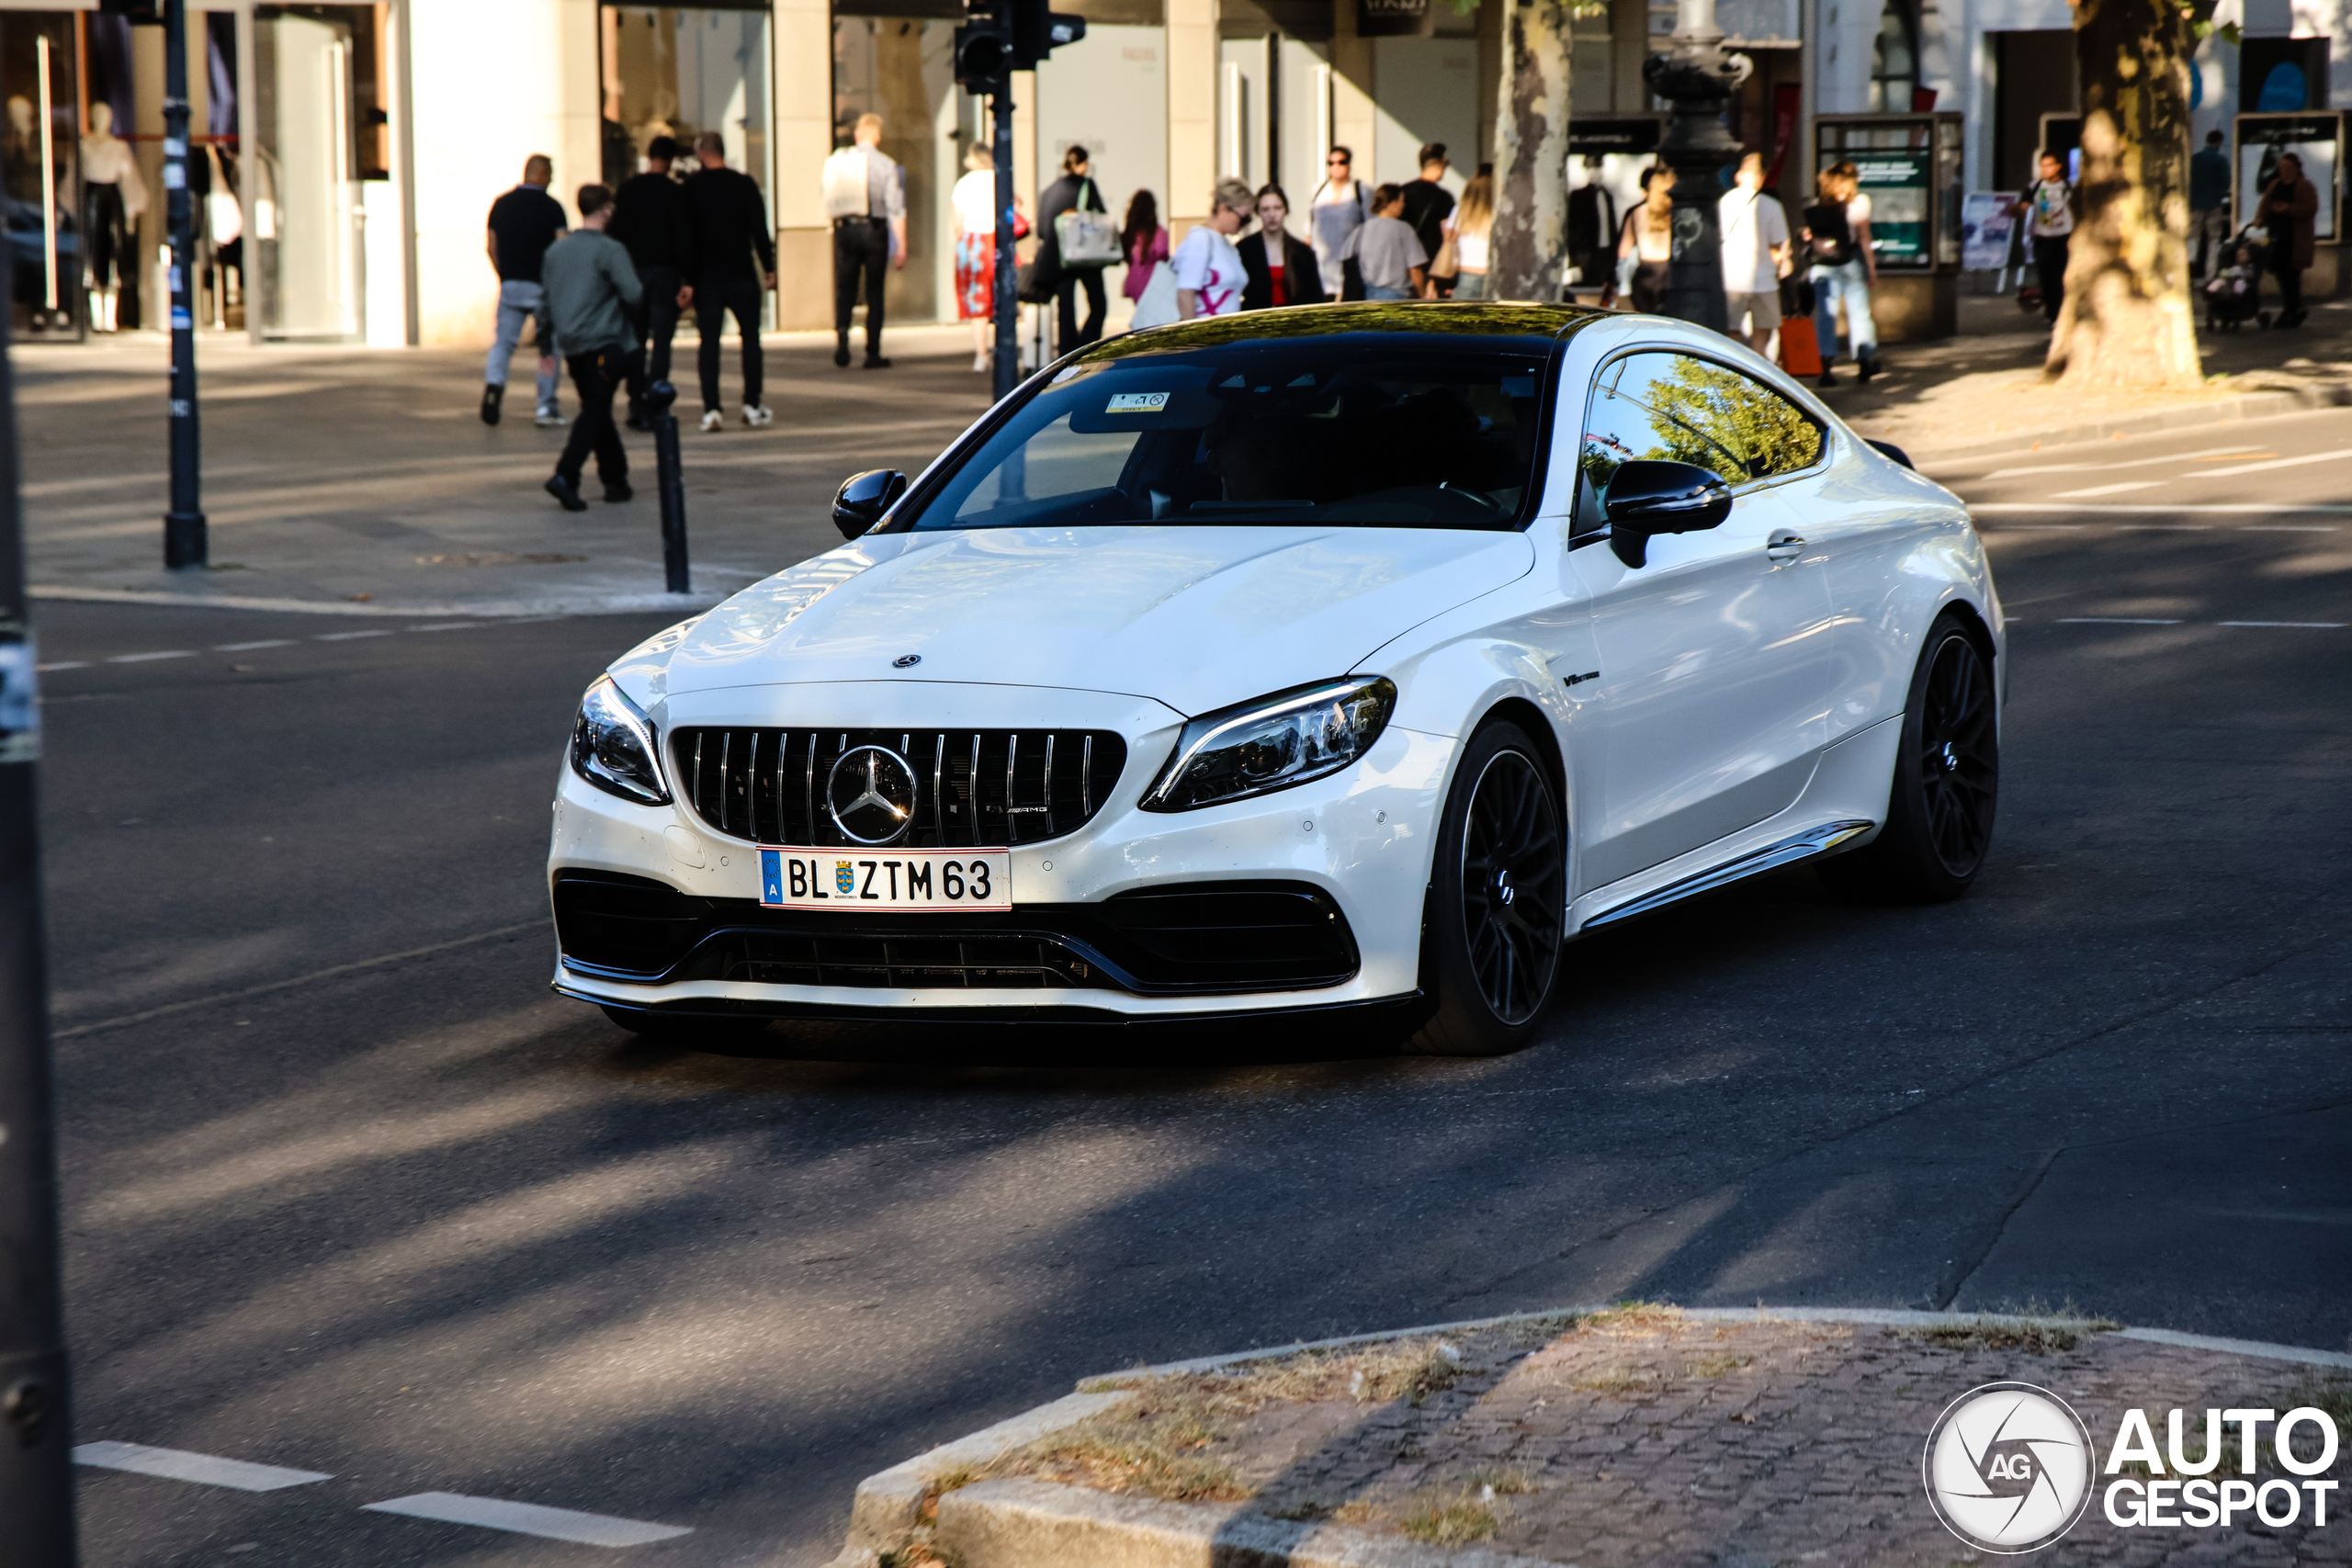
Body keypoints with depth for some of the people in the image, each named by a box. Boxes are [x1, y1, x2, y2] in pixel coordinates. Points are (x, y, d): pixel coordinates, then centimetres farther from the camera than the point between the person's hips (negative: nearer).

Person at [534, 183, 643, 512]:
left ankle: (615, 479, 20)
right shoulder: (610, 250, -10)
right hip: (605, 343, -6)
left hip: (572, 346, 6)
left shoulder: (556, 250, 10)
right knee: (594, 414, -8)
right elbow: (633, 294, -17)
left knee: (596, 411, 16)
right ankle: (565, 477, -22)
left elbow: (544, 300, 14)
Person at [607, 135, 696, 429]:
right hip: (664, 273, -3)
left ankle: (636, 409, 8)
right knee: (662, 343, -2)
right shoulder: (675, 192, -5)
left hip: (632, 272, 3)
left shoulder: (626, 189, 5)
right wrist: (688, 280, -8)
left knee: (635, 342, 11)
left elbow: (614, 232, 7)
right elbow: (684, 237, -9)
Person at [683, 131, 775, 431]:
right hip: (741, 276, 0)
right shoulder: (744, 184, -4)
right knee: (751, 337, 11)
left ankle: (711, 409, -7)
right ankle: (752, 406, 10)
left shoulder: (691, 189, -1)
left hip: (706, 278, 0)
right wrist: (768, 268, 1)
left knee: (709, 341, 1)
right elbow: (759, 229, -6)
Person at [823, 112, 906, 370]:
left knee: (844, 288, 8)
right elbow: (896, 208, -6)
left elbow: (828, 199, 10)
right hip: (873, 230, -2)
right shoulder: (885, 164, -3)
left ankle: (841, 332, -18)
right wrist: (901, 247, -4)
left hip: (844, 230, 2)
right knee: (875, 292, 6)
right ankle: (872, 353, 7)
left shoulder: (835, 162, 6)